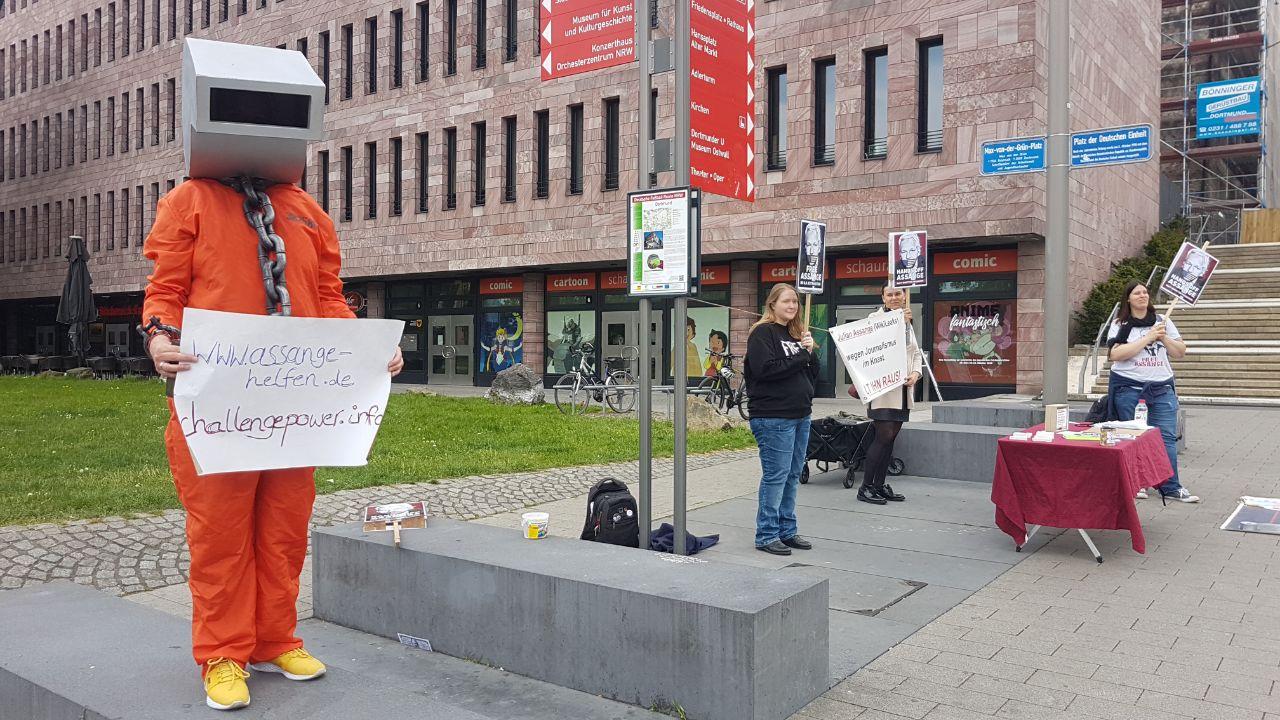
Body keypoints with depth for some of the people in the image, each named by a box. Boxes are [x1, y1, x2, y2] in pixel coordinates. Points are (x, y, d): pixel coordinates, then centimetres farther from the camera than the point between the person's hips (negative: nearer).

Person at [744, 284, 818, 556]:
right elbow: (765, 369, -19)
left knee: (793, 475, 12)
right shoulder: (762, 332, -6)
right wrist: (801, 358, -12)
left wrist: (810, 351, -2)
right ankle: (767, 535, 3)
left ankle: (787, 531, 22)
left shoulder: (796, 334, 18)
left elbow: (813, 374, 17)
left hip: (800, 415, 8)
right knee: (775, 476, -5)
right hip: (773, 417, -8)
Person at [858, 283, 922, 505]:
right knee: (883, 437, -11)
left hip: (903, 389, 7)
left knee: (891, 438, 9)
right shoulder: (876, 317, -5)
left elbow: (916, 353, 19)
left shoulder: (907, 321, 18)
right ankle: (866, 487, -3)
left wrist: (915, 374, 0)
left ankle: (879, 485, 16)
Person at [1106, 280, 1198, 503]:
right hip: (1128, 387, -3)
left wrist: (1164, 339, -6)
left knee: (1166, 436, -1)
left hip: (1162, 387, 3)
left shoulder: (1163, 322, 13)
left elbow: (1180, 352, 13)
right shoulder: (1120, 325, 1)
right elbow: (1116, 354, -14)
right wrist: (1148, 338, -14)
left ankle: (1170, 487, 2)